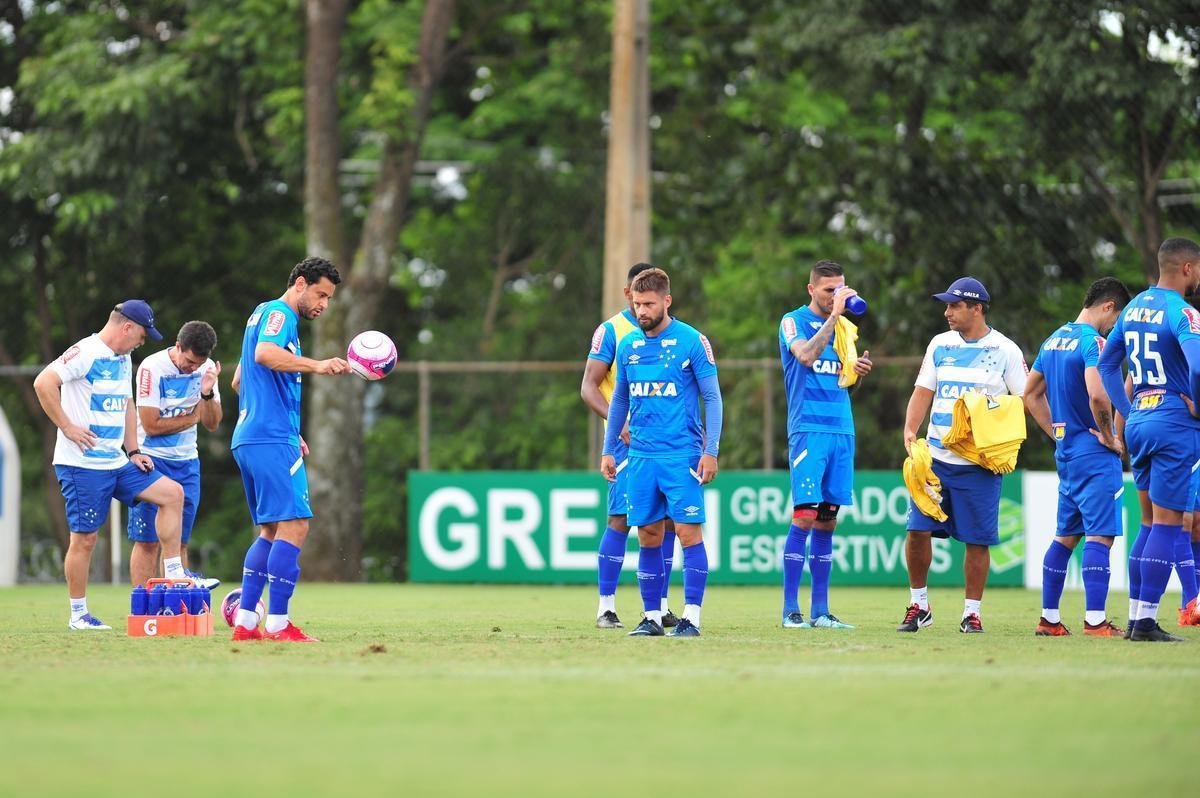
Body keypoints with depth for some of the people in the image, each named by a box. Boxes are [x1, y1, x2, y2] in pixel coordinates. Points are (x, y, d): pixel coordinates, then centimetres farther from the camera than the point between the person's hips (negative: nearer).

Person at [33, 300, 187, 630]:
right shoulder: (86, 353, -13)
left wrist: (133, 451, 16)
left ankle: (173, 575, 3)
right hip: (83, 464, -8)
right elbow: (44, 383, -24)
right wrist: (67, 427, -21)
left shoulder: (123, 360, 16)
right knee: (85, 538, -3)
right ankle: (78, 615, 7)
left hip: (116, 463, 8)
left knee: (172, 492, 0)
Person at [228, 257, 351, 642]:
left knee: (272, 531, 13)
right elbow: (265, 354, -28)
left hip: (250, 438, 11)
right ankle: (277, 624, -17)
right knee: (294, 526, -13)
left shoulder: (264, 315, 24)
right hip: (272, 441, -11)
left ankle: (245, 621, 10)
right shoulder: (278, 314, -6)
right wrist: (317, 365, -38)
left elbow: (240, 381, 32)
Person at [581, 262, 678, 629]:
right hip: (628, 441, -5)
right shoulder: (611, 331, -2)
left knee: (667, 522, 4)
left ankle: (660, 605, 12)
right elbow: (589, 387, -7)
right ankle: (606, 607, -3)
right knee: (620, 520, -8)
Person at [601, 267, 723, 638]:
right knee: (648, 537, 5)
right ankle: (652, 616, 11)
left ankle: (691, 617, -6)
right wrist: (608, 450, 15)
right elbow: (619, 401, 19)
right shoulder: (628, 345, 10)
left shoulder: (692, 341, -5)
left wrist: (711, 451, -10)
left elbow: (712, 398, -3)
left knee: (688, 532, -8)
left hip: (682, 455, -4)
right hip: (641, 455, 5)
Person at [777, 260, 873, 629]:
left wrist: (858, 372, 2)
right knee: (804, 516, -11)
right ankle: (790, 610, -9)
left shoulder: (844, 327, 17)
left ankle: (820, 610, 8)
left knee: (827, 520, 6)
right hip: (808, 429, -6)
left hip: (841, 431, 6)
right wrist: (834, 316, -20)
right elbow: (807, 356, -21)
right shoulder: (794, 321, -1)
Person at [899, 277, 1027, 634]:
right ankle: (918, 606, 10)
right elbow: (923, 392, 11)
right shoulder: (940, 344, 10)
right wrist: (910, 430, -5)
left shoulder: (1005, 350, 0)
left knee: (977, 539, -2)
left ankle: (971, 613, 9)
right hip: (935, 457, 3)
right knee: (918, 530, -4)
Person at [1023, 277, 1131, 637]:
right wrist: (1109, 437, -14)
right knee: (1100, 535, -8)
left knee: (1066, 535, 15)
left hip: (1066, 452, 9)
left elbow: (1031, 395, 22)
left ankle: (1049, 618, 18)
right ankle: (1095, 620, -12)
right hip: (1094, 456, -9)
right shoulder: (1093, 341, -14)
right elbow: (1097, 396, -28)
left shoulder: (1054, 340, 14)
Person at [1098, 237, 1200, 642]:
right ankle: (1146, 621, -6)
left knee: (1152, 523, 16)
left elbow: (1107, 364, 20)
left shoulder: (1135, 308, 12)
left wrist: (1129, 413, 17)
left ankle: (1136, 617, 15)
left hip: (1138, 423, 8)